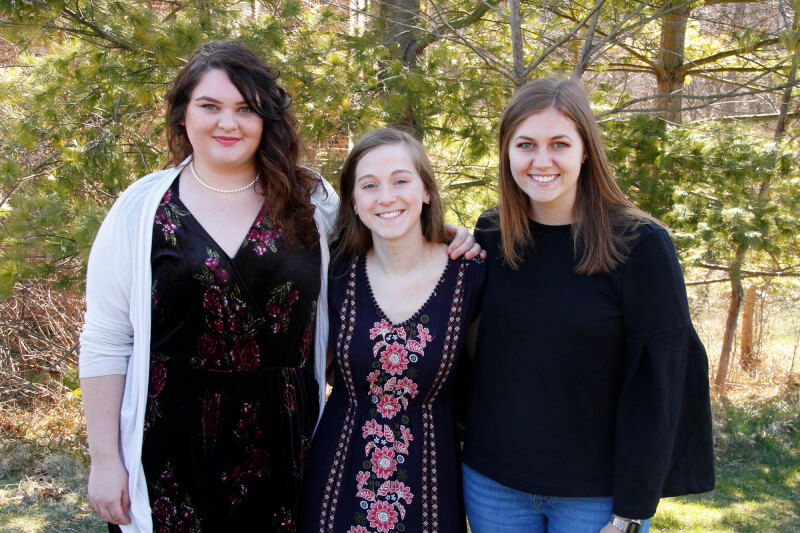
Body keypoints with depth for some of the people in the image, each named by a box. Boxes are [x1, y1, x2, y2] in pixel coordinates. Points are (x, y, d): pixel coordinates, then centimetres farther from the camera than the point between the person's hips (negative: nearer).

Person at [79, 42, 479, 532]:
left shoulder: (309, 199, 1)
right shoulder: (142, 209, -3)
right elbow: (106, 343, -1)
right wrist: (105, 458, -2)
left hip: (282, 445, 2)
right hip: (170, 449, -1)